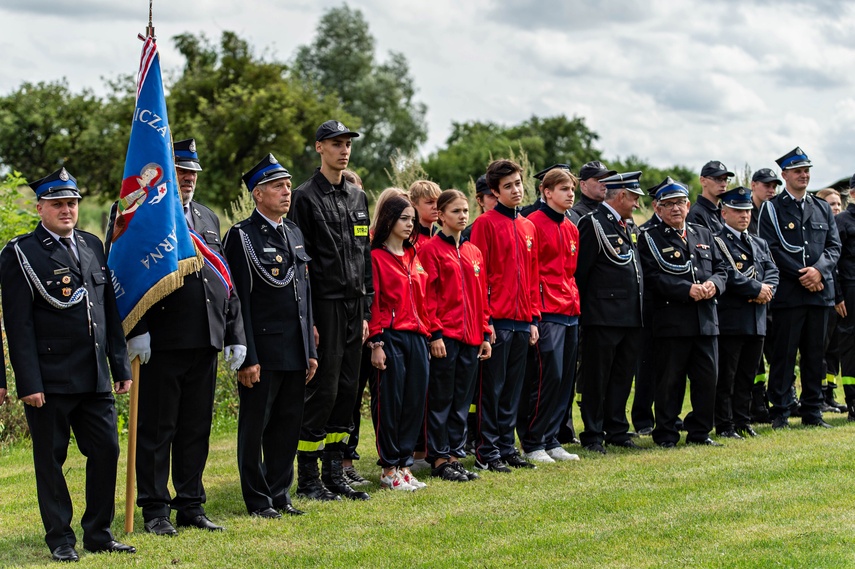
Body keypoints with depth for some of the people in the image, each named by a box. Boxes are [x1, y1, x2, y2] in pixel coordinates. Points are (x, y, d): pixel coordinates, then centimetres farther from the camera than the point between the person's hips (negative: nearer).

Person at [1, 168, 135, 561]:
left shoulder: (92, 246, 13)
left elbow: (110, 311, 16)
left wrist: (121, 366, 12)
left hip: (95, 379, 5)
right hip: (50, 381, -5)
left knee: (106, 450, 5)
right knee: (51, 458, 3)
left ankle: (98, 533, 17)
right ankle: (60, 539, 13)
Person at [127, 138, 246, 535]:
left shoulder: (208, 219, 19)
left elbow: (226, 281, 19)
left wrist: (235, 335, 13)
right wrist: (137, 331, -17)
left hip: (205, 342, 6)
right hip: (161, 342, -6)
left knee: (196, 429, 11)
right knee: (157, 429, 0)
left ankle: (191, 506, 19)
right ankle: (155, 511, 7)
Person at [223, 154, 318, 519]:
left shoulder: (294, 234, 15)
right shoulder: (242, 236, -8)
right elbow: (239, 301, -12)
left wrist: (311, 350, 14)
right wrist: (246, 358, -16)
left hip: (295, 351, 7)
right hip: (262, 350, -7)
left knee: (289, 424, 11)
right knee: (255, 425, 3)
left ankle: (281, 494, 21)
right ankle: (258, 499, 11)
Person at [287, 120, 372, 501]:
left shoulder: (359, 198, 15)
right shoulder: (305, 198, -6)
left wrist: (366, 311, 11)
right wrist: (306, 318, -15)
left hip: (354, 307, 7)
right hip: (324, 306, -7)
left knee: (347, 390, 8)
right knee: (322, 391, -6)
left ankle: (334, 475, 16)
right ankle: (307, 479, 2)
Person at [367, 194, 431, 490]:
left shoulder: (413, 256, 16)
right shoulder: (376, 257, -5)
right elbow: (372, 303, -9)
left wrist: (425, 334, 11)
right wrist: (376, 343, -14)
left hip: (416, 337, 7)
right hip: (390, 338, -7)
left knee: (415, 401, 6)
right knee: (389, 402, -2)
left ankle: (404, 464, 15)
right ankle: (389, 470, 5)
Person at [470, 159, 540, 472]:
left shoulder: (528, 227, 15)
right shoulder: (486, 223, -6)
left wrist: (534, 317, 11)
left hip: (522, 320, 6)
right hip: (497, 319, -6)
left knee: (513, 388, 11)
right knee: (492, 388, -2)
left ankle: (507, 447, 18)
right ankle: (487, 453, 4)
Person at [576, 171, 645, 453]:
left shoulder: (625, 226, 17)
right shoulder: (593, 224, -9)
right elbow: (580, 271, -12)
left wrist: (639, 311, 17)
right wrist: (584, 308, -11)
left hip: (631, 318, 8)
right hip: (604, 318, -8)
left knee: (623, 377, 12)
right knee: (597, 379, -1)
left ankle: (617, 431, 21)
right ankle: (593, 436, 5)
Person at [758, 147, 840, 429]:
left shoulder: (823, 209, 16)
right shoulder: (772, 209, 1)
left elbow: (834, 246, 9)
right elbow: (771, 249, -7)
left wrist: (819, 269, -10)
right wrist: (801, 276, -14)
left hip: (820, 291, 4)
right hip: (788, 293, -4)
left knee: (814, 354, 8)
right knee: (784, 354, -3)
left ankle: (812, 412, 14)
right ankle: (780, 412, 3)